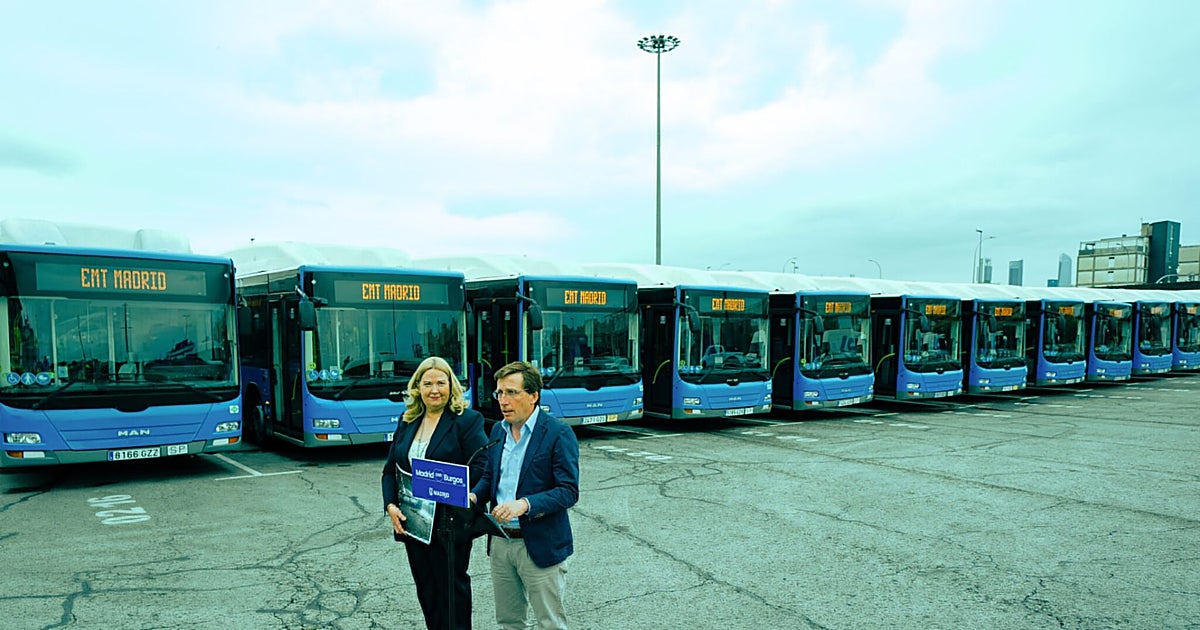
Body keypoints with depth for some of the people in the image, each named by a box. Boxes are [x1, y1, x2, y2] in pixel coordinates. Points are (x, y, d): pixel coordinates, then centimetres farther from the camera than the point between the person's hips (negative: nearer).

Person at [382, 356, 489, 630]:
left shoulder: (467, 421, -10)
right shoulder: (407, 422, 9)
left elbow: (481, 469, -17)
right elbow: (390, 469, 11)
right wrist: (391, 505, -3)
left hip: (450, 523, -6)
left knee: (451, 589, 7)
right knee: (426, 591, 16)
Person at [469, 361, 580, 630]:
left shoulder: (559, 434, -14)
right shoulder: (498, 430, 7)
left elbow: (568, 491, -18)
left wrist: (525, 504, -30)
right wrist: (474, 495, -7)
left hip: (540, 545, -6)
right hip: (500, 543, 6)